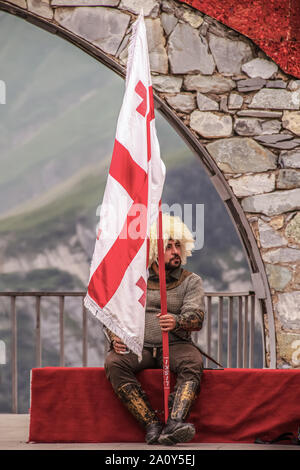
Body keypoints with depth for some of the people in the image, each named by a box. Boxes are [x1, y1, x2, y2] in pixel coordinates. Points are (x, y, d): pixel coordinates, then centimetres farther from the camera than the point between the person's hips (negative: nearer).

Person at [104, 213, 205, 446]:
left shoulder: (191, 281, 8)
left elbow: (197, 317, -6)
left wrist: (176, 322, -30)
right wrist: (116, 338, -13)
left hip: (175, 345, -1)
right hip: (137, 346, 1)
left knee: (193, 363, -34)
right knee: (114, 363, -31)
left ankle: (175, 423, -51)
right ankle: (152, 424, -36)